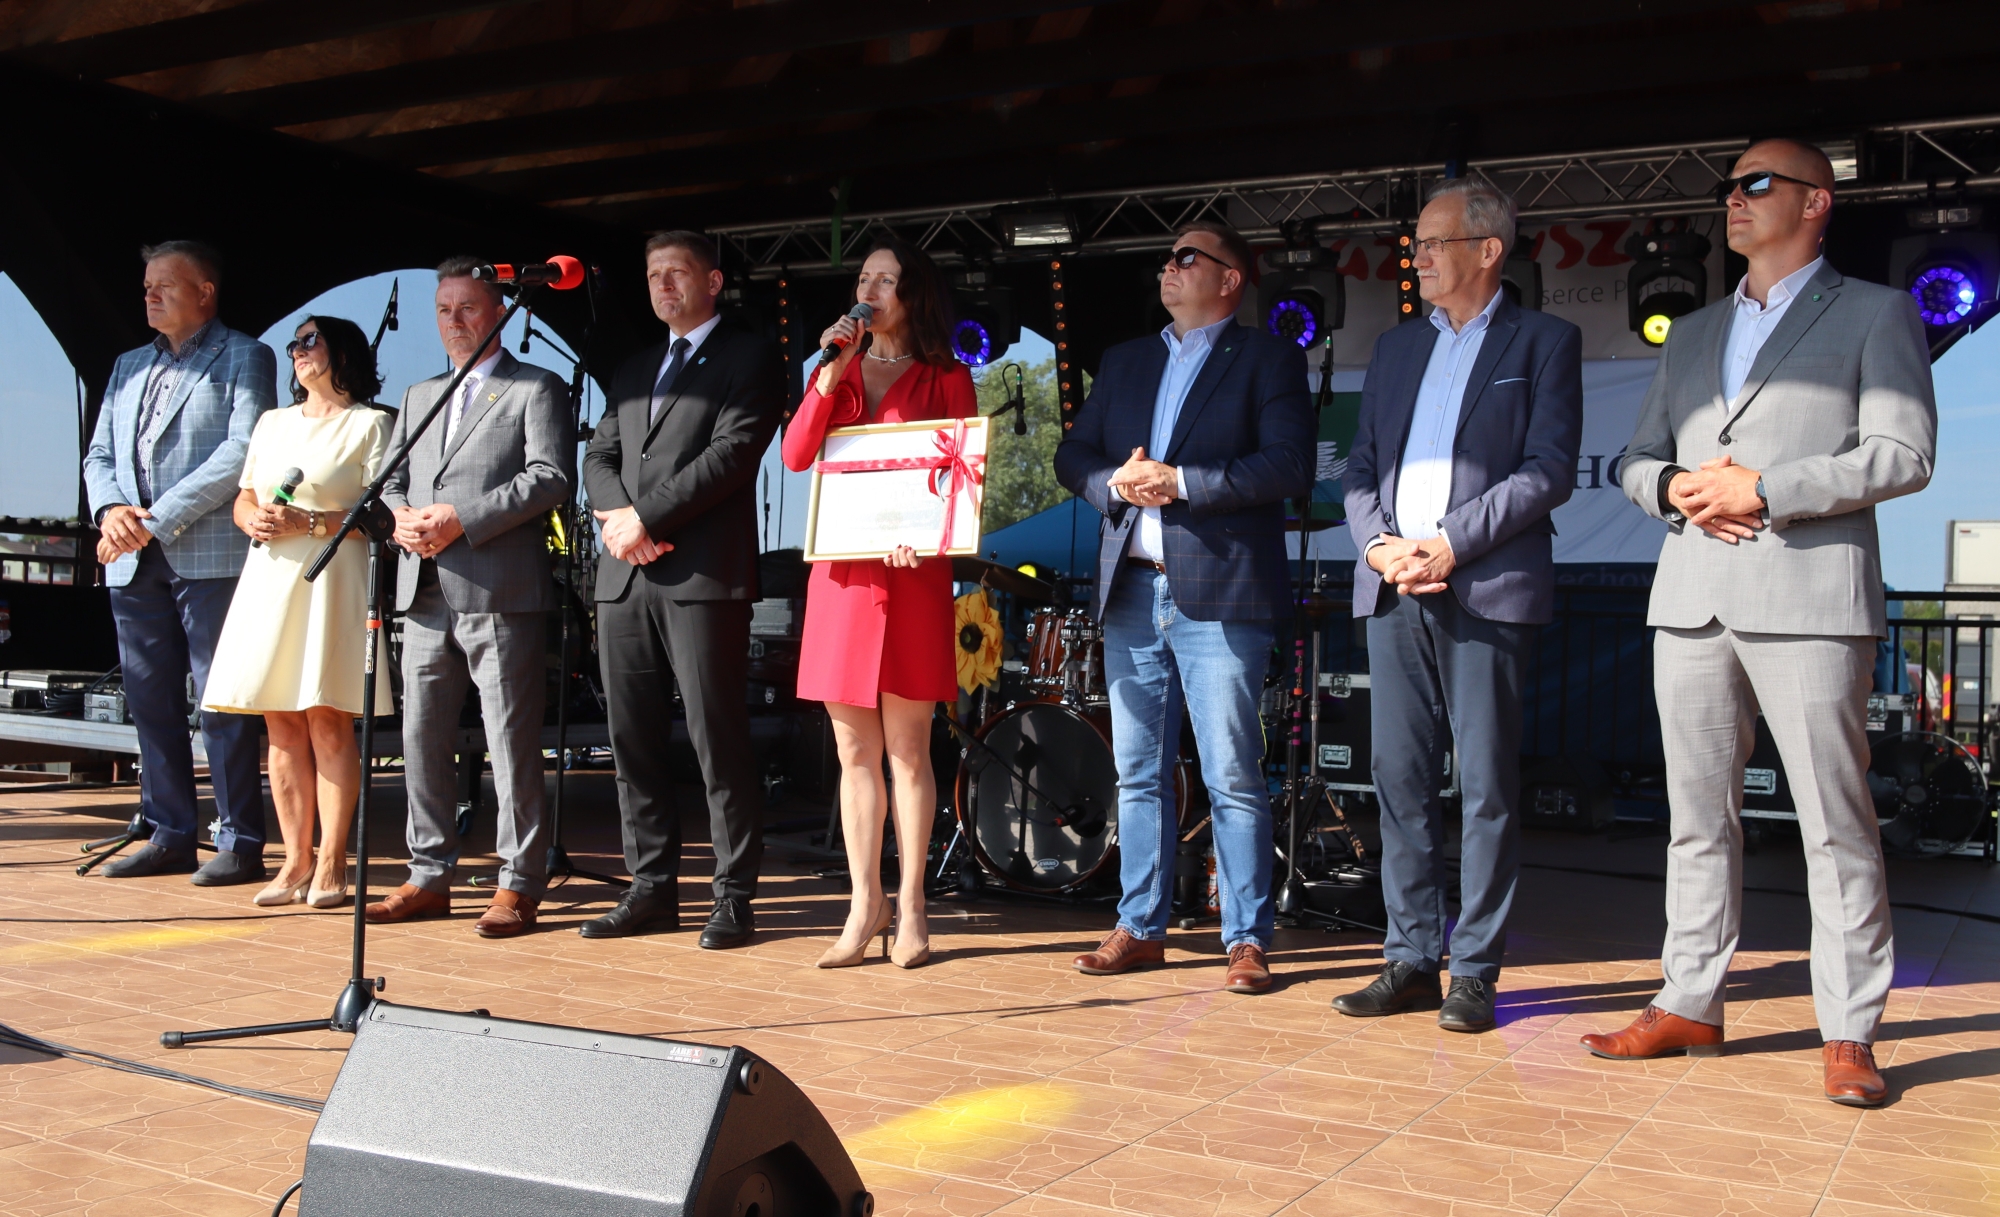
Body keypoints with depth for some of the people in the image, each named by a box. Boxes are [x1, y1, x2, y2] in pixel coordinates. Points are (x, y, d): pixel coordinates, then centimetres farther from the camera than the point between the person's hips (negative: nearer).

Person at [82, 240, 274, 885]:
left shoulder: (244, 358, 2)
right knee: (150, 700, 8)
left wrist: (159, 519, -15)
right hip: (134, 562, 7)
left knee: (220, 702, -5)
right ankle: (170, 837, 16)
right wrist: (110, 509, -4)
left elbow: (244, 451, -11)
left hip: (210, 557, -6)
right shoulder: (129, 367, 22)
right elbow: (99, 456, 19)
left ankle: (240, 843, -1)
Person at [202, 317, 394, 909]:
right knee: (282, 728, 3)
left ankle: (330, 865, -5)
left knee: (328, 723, -8)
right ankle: (296, 861, 7)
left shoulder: (369, 424, 3)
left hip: (332, 580, -6)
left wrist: (309, 523, -16)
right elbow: (244, 500, 22)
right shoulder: (272, 423, 23)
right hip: (269, 580, 6)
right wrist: (254, 521, -1)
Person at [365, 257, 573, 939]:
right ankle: (430, 877, 19)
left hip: (500, 594, -6)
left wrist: (462, 518, -16)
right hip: (426, 596, 7)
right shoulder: (418, 397, 25)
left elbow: (551, 477, -9)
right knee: (422, 738, 9)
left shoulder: (537, 390, 4)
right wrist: (401, 517, -3)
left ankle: (518, 884, 3)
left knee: (511, 742, -4)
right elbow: (389, 481, 21)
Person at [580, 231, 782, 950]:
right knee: (634, 741, 7)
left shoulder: (748, 357, 4)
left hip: (704, 574, -7)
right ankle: (652, 889, 15)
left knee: (719, 742, -6)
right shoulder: (633, 371, 25)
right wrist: (616, 513, -4)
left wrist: (649, 517, -12)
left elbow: (732, 451, -9)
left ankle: (735, 897, 1)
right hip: (625, 577, 7)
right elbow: (600, 456, 18)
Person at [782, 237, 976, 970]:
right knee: (854, 750, 5)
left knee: (907, 748, -2)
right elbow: (795, 455, 4)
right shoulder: (837, 372, 18)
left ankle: (909, 909, 6)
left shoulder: (945, 378, 6)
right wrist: (832, 374, -4)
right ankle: (864, 907, 12)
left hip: (910, 573, -4)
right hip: (839, 572, 4)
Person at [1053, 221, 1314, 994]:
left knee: (1233, 780, -4)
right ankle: (1141, 927, 19)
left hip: (1219, 597, -5)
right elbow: (1072, 456, 15)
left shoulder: (1268, 359, 3)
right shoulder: (1124, 362, 20)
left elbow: (1290, 467, -10)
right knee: (1138, 776, 10)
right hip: (1132, 594, 6)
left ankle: (1247, 939, 5)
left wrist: (1180, 482, -16)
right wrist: (1115, 482, -7)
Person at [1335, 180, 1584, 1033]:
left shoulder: (1544, 342, 5)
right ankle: (1412, 959, 14)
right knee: (1399, 778, 5)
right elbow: (1361, 467, 16)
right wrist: (1380, 544, -3)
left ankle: (1475, 970, 7)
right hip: (1393, 590, 5)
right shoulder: (1396, 348, 20)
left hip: (1487, 590, -5)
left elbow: (1549, 471, -6)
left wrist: (1450, 545, -14)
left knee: (1488, 785, -1)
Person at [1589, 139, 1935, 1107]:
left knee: (1837, 824, -3)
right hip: (1693, 599, 5)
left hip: (1809, 598, -5)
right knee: (1697, 816, 9)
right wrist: (1677, 488, -4)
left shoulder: (1875, 315, 7)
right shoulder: (1692, 334, 22)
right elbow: (1637, 461, 19)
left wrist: (1763, 490, -13)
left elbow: (1903, 455, -5)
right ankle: (1690, 1006, 17)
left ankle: (1848, 1034, 4)